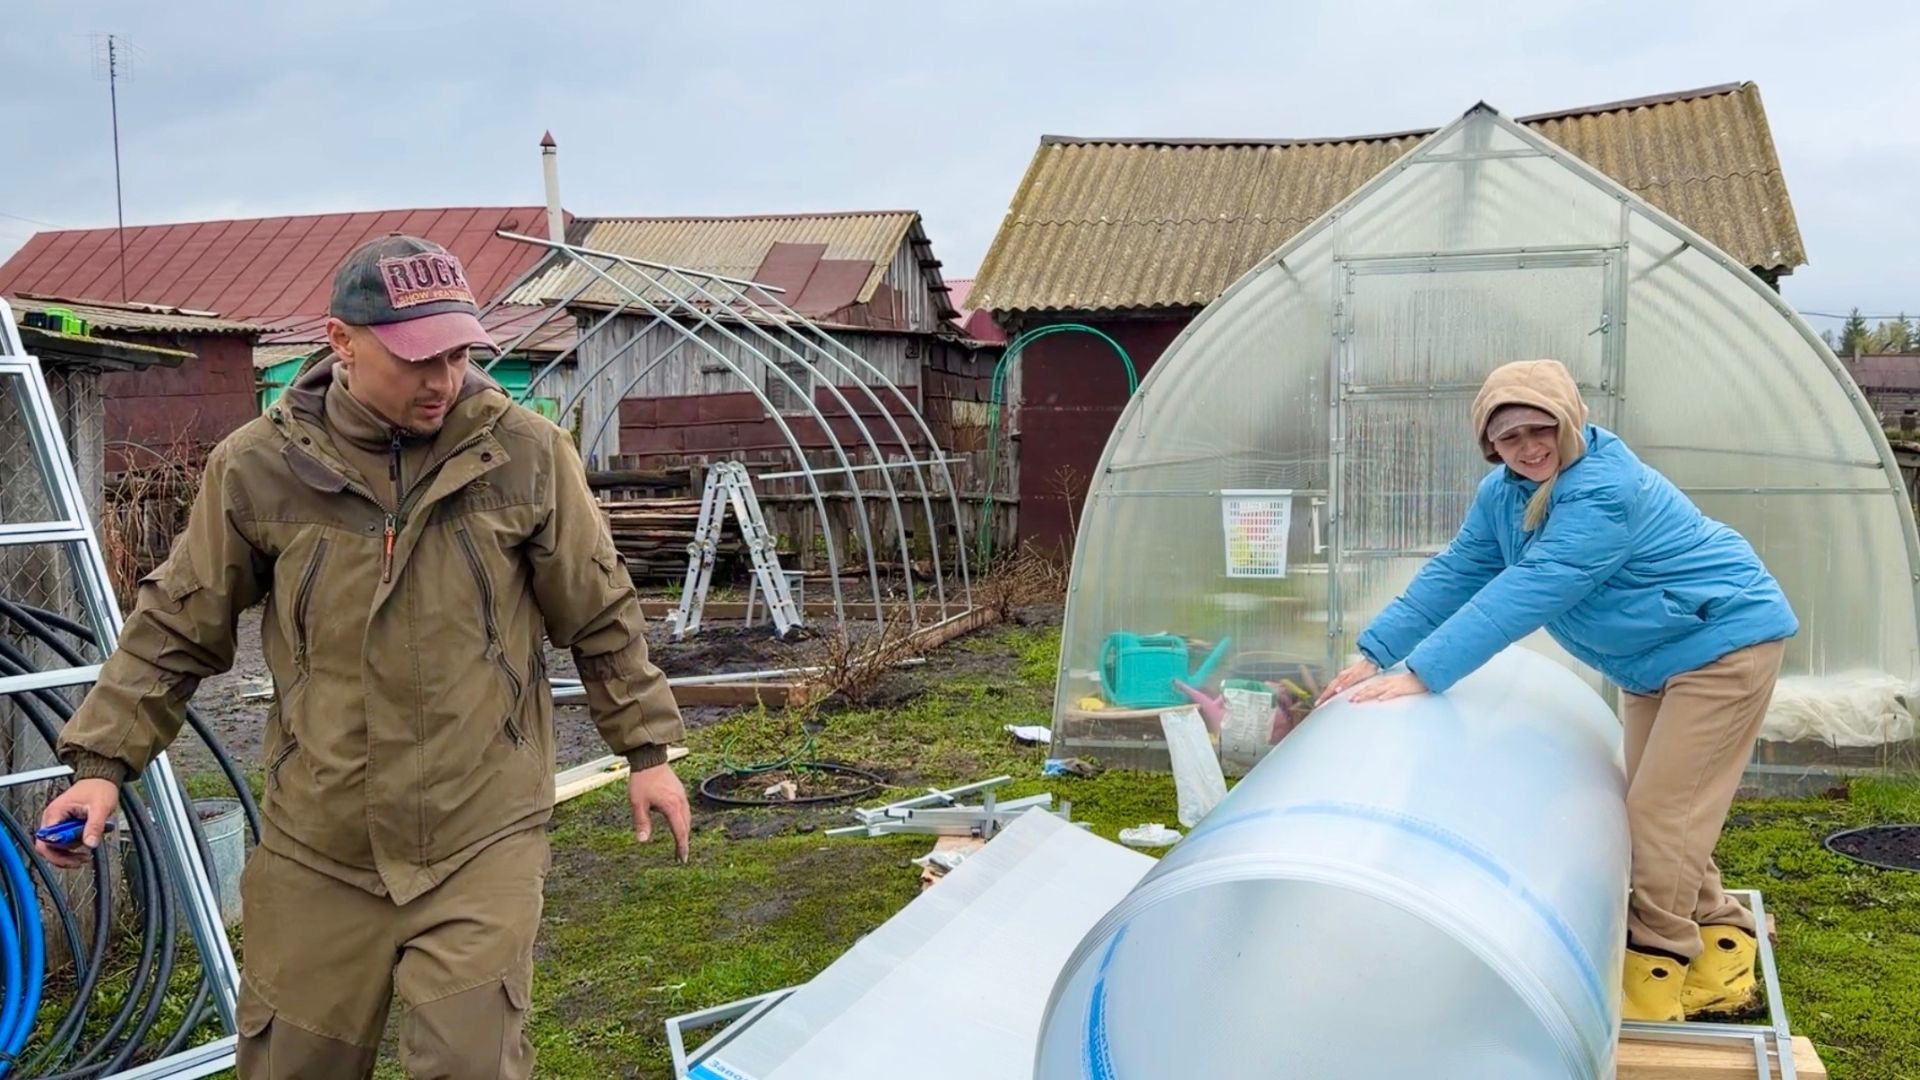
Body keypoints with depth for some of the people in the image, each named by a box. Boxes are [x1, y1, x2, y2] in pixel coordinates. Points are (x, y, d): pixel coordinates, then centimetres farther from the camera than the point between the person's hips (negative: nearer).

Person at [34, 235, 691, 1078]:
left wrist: (646, 747, 6)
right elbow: (177, 629, 6)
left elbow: (602, 616, 3)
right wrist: (103, 759, 2)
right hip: (314, 851, 2)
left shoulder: (526, 455, -6)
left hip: (483, 843, -2)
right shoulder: (258, 466, -4)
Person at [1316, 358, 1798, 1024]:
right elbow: (1455, 574, -2)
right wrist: (1376, 654, -14)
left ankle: (1653, 973, 1)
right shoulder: (1504, 493, -1)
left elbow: (1527, 593, -38)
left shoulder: (1603, 490, -30)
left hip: (1725, 639, -9)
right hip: (1657, 663, 10)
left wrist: (1421, 672, -42)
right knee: (1651, 812, 12)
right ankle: (1720, 969, 23)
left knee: (1660, 814, -11)